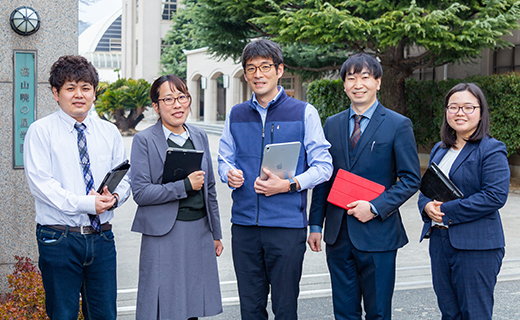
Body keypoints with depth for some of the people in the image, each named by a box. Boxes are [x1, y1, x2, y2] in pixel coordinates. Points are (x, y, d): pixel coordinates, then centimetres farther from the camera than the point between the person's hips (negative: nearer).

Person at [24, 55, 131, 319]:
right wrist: (85, 203, -20)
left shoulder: (109, 132, 11)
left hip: (102, 237, 4)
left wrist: (114, 197, -13)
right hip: (59, 238, -3)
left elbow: (123, 178, 10)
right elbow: (41, 182, -12)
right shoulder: (41, 131, -2)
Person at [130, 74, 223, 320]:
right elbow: (140, 192, -12)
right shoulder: (144, 140, -5)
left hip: (199, 231, 5)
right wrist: (185, 185, -15)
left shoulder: (199, 137, 11)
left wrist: (216, 234, 17)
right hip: (163, 235, -5)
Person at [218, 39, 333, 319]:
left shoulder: (304, 113, 0)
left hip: (287, 225, -3)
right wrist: (230, 174, -6)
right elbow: (224, 159, 18)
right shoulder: (236, 115, 11)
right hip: (244, 224, 4)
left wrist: (289, 185, -17)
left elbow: (323, 166, -2)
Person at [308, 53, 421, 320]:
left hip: (377, 233, -4)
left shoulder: (399, 125, -3)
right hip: (338, 234, 4)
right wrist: (315, 224, 7)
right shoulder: (332, 124, 10)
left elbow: (411, 179, -5)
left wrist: (375, 207, -16)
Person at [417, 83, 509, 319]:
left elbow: (495, 196, -19)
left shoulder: (491, 150, -8)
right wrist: (427, 206, -6)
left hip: (476, 246, -7)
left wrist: (446, 211, -18)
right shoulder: (439, 149, 15)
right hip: (439, 241, 7)